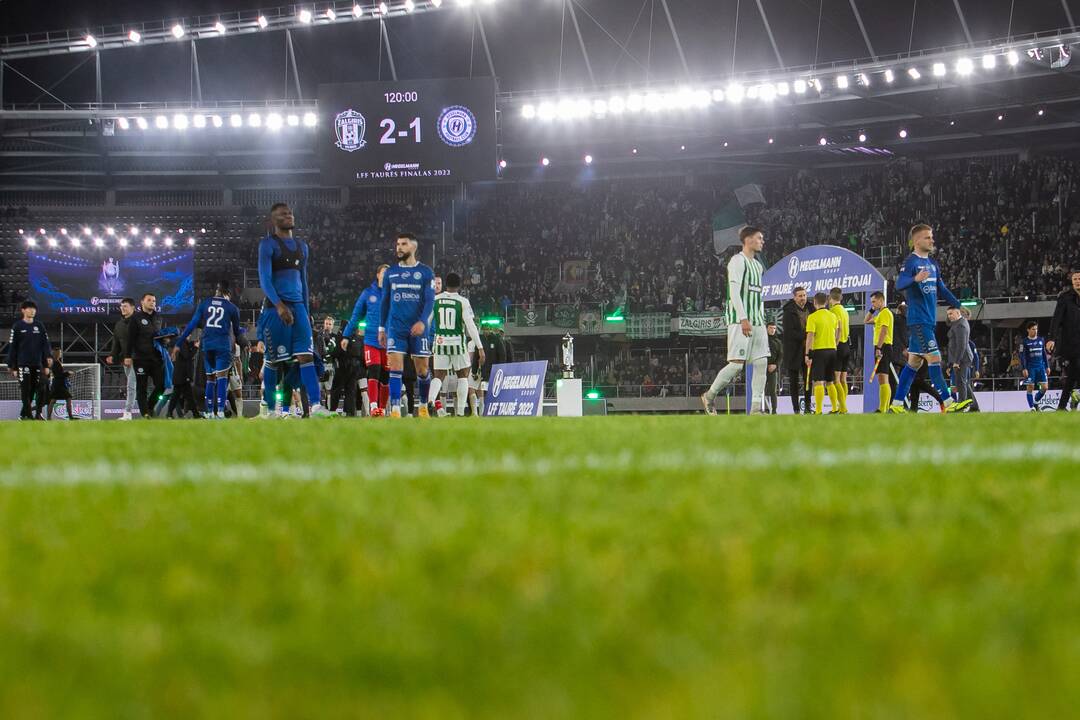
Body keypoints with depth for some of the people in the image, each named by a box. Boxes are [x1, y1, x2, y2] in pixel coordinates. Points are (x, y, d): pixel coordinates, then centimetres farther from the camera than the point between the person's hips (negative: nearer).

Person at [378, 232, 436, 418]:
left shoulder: (425, 272, 3)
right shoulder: (391, 273, 11)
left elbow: (430, 300, -4)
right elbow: (385, 302, 16)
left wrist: (422, 321, -19)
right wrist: (382, 328, 12)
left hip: (418, 328, -1)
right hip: (395, 327, 1)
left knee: (422, 368, 4)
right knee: (395, 366, -11)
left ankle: (423, 406, 21)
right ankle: (395, 410, -13)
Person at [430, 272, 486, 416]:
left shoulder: (435, 300, 2)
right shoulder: (463, 302, -6)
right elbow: (470, 326, -11)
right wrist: (480, 347, -9)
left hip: (440, 342, 2)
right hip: (458, 342, -2)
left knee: (439, 376, 8)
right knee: (463, 375, 13)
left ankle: (431, 400, -23)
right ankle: (460, 411, 6)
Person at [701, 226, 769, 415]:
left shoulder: (758, 265, 21)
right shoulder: (738, 261, -7)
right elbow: (734, 291, -17)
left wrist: (762, 320, 18)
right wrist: (743, 319, -24)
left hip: (757, 322, 8)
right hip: (740, 320, -8)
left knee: (761, 363, -1)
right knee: (737, 364, -10)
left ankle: (756, 408, -2)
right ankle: (710, 395, 6)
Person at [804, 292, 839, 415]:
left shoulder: (813, 317, -8)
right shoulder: (833, 316, 10)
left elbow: (810, 336, -13)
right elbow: (836, 333, 16)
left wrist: (807, 354, -12)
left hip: (819, 350, -6)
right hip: (832, 350, 6)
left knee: (818, 382, -8)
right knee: (830, 382, 14)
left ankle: (819, 411, -15)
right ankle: (835, 408, 13)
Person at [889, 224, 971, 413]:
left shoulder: (932, 263, 16)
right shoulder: (911, 261, -10)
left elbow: (941, 289, 26)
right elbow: (899, 284, -25)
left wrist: (958, 305, 22)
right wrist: (916, 279, -43)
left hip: (929, 320, 9)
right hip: (918, 320, -9)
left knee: (914, 362, 11)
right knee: (934, 358, -13)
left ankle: (896, 404, 15)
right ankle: (948, 403, -15)